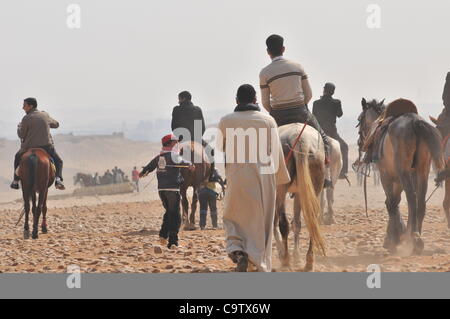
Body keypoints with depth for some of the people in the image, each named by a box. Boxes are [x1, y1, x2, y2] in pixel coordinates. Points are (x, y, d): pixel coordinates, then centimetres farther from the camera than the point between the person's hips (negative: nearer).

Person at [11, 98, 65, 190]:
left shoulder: (26, 118, -10)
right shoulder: (45, 115, 4)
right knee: (58, 162, 22)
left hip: (29, 148, -2)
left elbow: (21, 135, -1)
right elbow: (56, 124, 21)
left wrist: (19, 127, 19)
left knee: (18, 157, 29)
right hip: (47, 146, 2)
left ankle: (16, 181, 26)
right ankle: (58, 179, -7)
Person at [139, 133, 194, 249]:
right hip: (172, 188, -7)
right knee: (175, 215, -2)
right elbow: (179, 161, -24)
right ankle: (172, 241, -6)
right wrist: (188, 164, -34)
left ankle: (163, 235, 15)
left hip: (161, 189, 7)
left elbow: (150, 165, 30)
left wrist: (143, 172, 48)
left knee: (169, 212, 24)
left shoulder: (159, 156, 15)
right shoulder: (173, 154, -6)